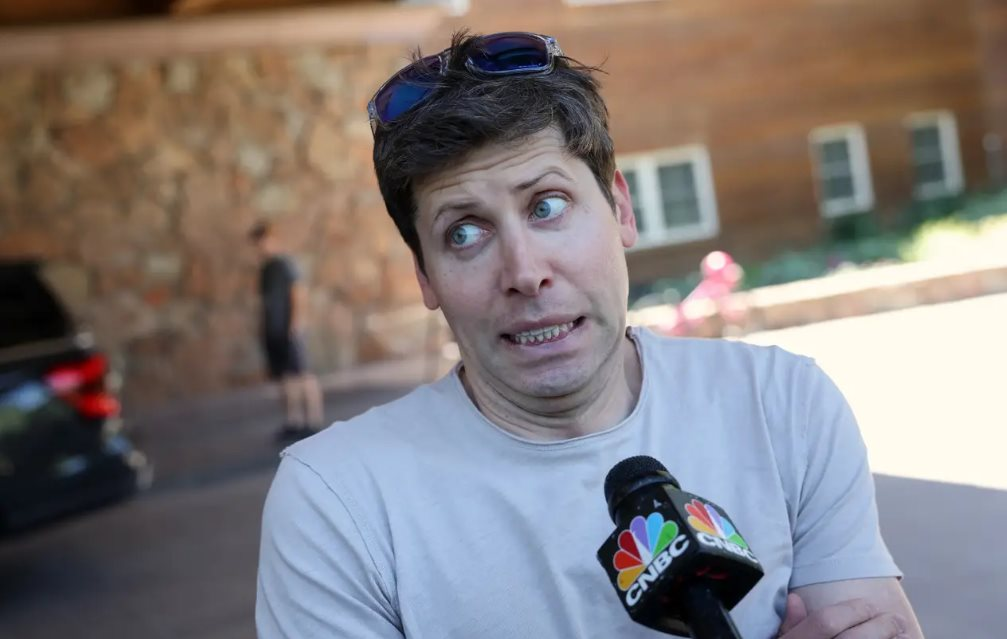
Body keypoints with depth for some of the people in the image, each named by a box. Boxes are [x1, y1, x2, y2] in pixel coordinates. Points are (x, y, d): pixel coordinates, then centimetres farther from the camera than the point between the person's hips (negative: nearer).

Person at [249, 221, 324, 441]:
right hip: (272, 331, 7)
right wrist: (263, 326, 15)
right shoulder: (264, 269, 15)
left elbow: (300, 292, -11)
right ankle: (293, 421, 11)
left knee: (302, 374, -6)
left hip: (289, 330, -7)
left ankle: (314, 421, -3)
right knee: (285, 376, 7)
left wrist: (297, 322, -15)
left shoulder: (285, 264, -7)